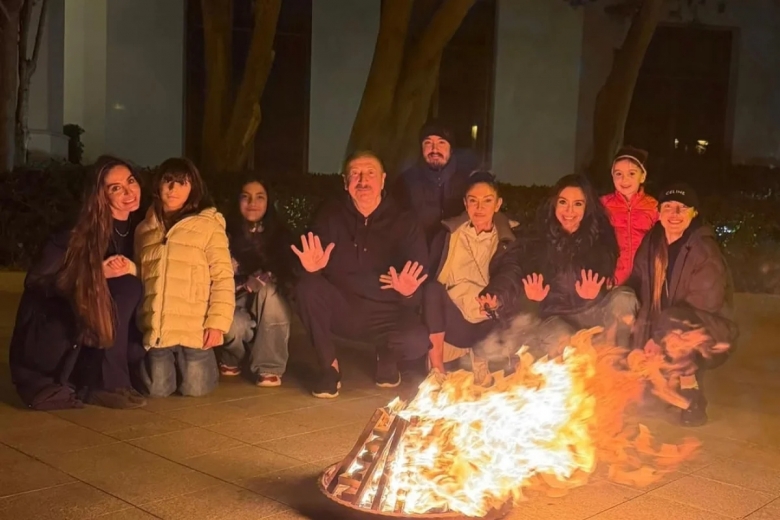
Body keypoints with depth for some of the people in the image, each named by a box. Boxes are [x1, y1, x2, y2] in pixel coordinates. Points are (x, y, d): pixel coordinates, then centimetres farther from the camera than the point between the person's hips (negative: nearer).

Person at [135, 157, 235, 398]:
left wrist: (217, 322, -13)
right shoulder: (144, 229, 14)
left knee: (195, 389, -1)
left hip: (194, 329, -4)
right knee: (158, 390, 2)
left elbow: (223, 277, -6)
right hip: (156, 329, 4)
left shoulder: (208, 225, -3)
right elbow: (138, 277, 19)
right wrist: (138, 322, 11)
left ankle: (206, 363, 32)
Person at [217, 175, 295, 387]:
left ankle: (269, 367, -25)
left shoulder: (279, 234, -1)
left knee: (269, 289, -33)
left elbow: (288, 275, -8)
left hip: (269, 311, 1)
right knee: (233, 326, -36)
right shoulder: (228, 234, -3)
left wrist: (266, 278, -28)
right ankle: (231, 359, 4)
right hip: (236, 304, -1)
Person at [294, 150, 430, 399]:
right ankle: (329, 367, -9)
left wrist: (408, 292, -34)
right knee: (308, 287, -29)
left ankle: (386, 356, 11)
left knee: (417, 343, -30)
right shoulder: (331, 215, -4)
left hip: (386, 313, -1)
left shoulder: (403, 223, -6)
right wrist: (312, 267, -33)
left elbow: (419, 285, -10)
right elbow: (313, 272, -8)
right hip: (341, 308, 1)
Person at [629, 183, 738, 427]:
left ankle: (692, 398, -20)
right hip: (661, 331, 6)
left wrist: (661, 337, -24)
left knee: (672, 323, -34)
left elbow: (704, 304, -21)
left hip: (705, 332, -6)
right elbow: (637, 290, 2)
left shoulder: (705, 250, -16)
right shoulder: (651, 244, 2)